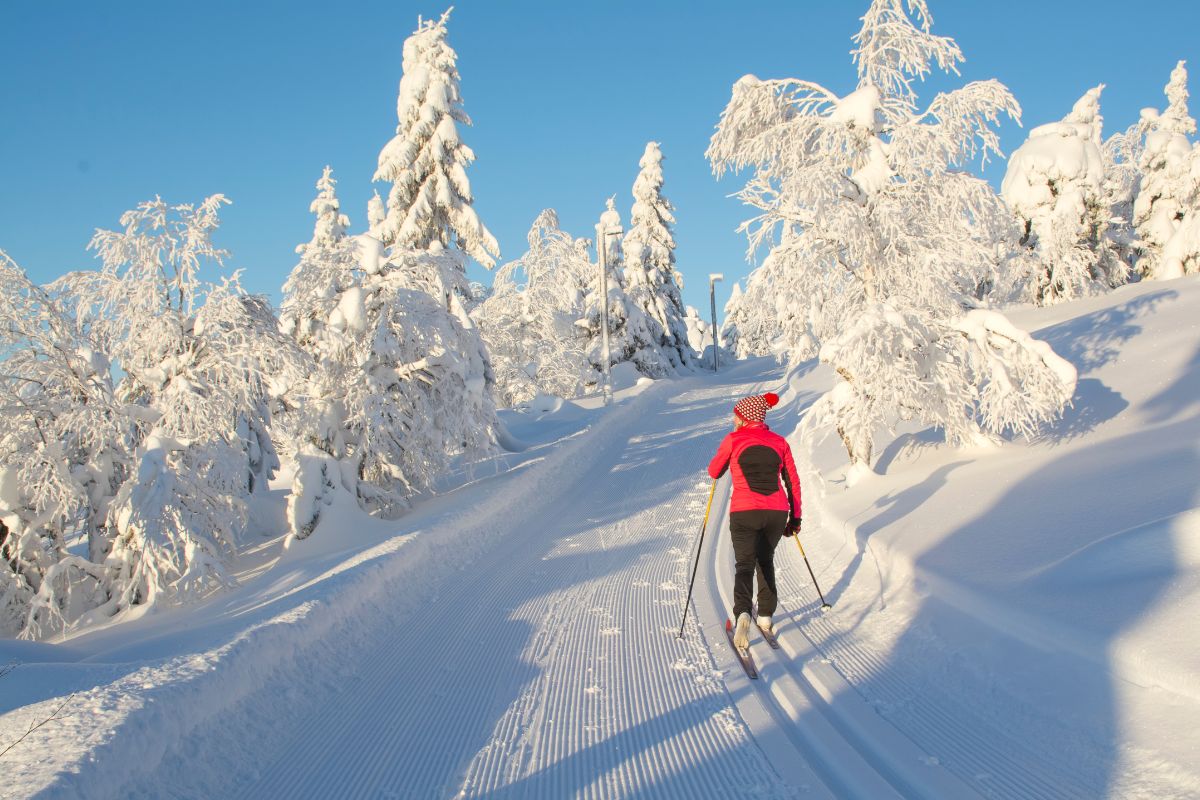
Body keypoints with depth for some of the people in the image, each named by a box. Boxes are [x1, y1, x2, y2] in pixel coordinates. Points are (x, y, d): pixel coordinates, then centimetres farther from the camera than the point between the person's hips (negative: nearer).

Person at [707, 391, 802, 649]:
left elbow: (714, 473, 13)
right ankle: (766, 617, 22)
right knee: (765, 561, 23)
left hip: (744, 512, -3)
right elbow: (793, 482, 11)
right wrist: (795, 518, 17)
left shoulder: (733, 440, 1)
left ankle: (743, 613, -23)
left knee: (745, 563, 3)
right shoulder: (779, 442, 9)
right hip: (777, 512, 3)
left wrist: (725, 456, 32)